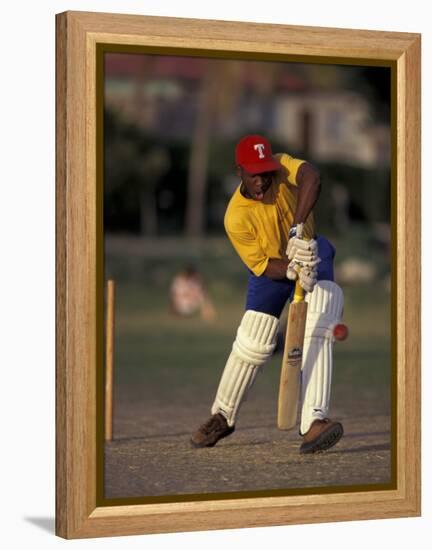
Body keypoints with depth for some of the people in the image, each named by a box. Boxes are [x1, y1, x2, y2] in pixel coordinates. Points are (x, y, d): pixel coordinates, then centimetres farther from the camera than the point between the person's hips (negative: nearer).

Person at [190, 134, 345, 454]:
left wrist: (298, 230, -57)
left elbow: (311, 178, -46)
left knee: (319, 330, -22)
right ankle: (223, 417, 23)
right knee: (252, 342, -3)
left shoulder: (281, 167, -24)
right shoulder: (236, 217, -25)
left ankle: (314, 421, -32)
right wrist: (292, 270, -43)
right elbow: (263, 266, -22)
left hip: (309, 251, 0)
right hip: (271, 270, 0)